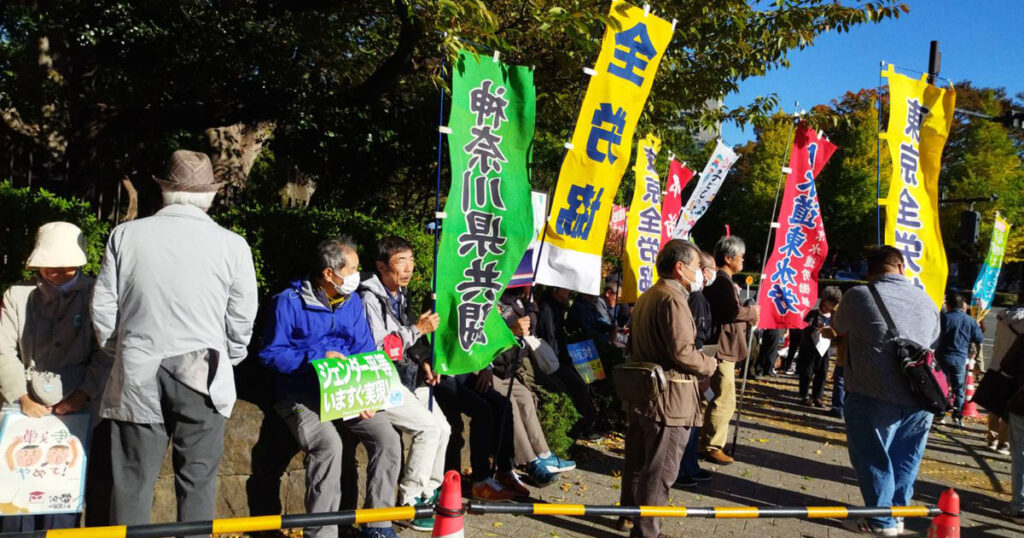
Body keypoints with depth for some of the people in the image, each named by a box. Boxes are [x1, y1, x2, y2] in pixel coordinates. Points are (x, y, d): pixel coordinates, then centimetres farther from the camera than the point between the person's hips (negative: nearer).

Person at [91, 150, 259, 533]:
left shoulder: (126, 235, 1)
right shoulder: (232, 245, -3)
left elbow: (103, 308, 5)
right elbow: (241, 321, 1)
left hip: (137, 376, 1)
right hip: (203, 376, -1)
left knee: (132, 484, 8)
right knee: (197, 484, 8)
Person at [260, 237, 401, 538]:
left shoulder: (353, 302, 10)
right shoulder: (288, 302, -6)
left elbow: (365, 352, 10)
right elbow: (270, 353, -8)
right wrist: (319, 357, -16)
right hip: (300, 396, -5)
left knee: (388, 439, -17)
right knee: (328, 443, -33)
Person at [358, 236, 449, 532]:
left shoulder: (400, 295, 13)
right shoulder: (369, 298, -15)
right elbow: (375, 349, -20)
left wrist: (424, 360, 6)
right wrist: (418, 329, -19)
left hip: (405, 375, 9)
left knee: (443, 427, 0)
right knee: (429, 427, -19)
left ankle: (429, 491, 17)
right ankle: (408, 502, -9)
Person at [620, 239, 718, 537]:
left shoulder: (646, 297, 14)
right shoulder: (672, 299, -18)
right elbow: (683, 352, -23)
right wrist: (709, 365, -8)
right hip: (668, 398, -10)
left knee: (636, 460, 20)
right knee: (659, 470, 0)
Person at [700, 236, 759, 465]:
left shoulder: (718, 281, 18)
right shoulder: (723, 281, -16)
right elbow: (733, 311, -27)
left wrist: (747, 320, 10)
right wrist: (752, 312, -10)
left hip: (721, 347, 11)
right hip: (723, 348, -11)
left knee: (718, 399, 19)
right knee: (724, 401, -5)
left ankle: (710, 440, 29)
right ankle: (712, 447, 2)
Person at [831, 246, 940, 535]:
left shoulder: (859, 295, -7)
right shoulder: (926, 300, 9)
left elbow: (838, 328, 11)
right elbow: (932, 345, 19)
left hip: (876, 395, -5)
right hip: (920, 396, 5)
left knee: (873, 457, 8)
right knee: (905, 459, 17)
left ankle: (882, 520, 15)